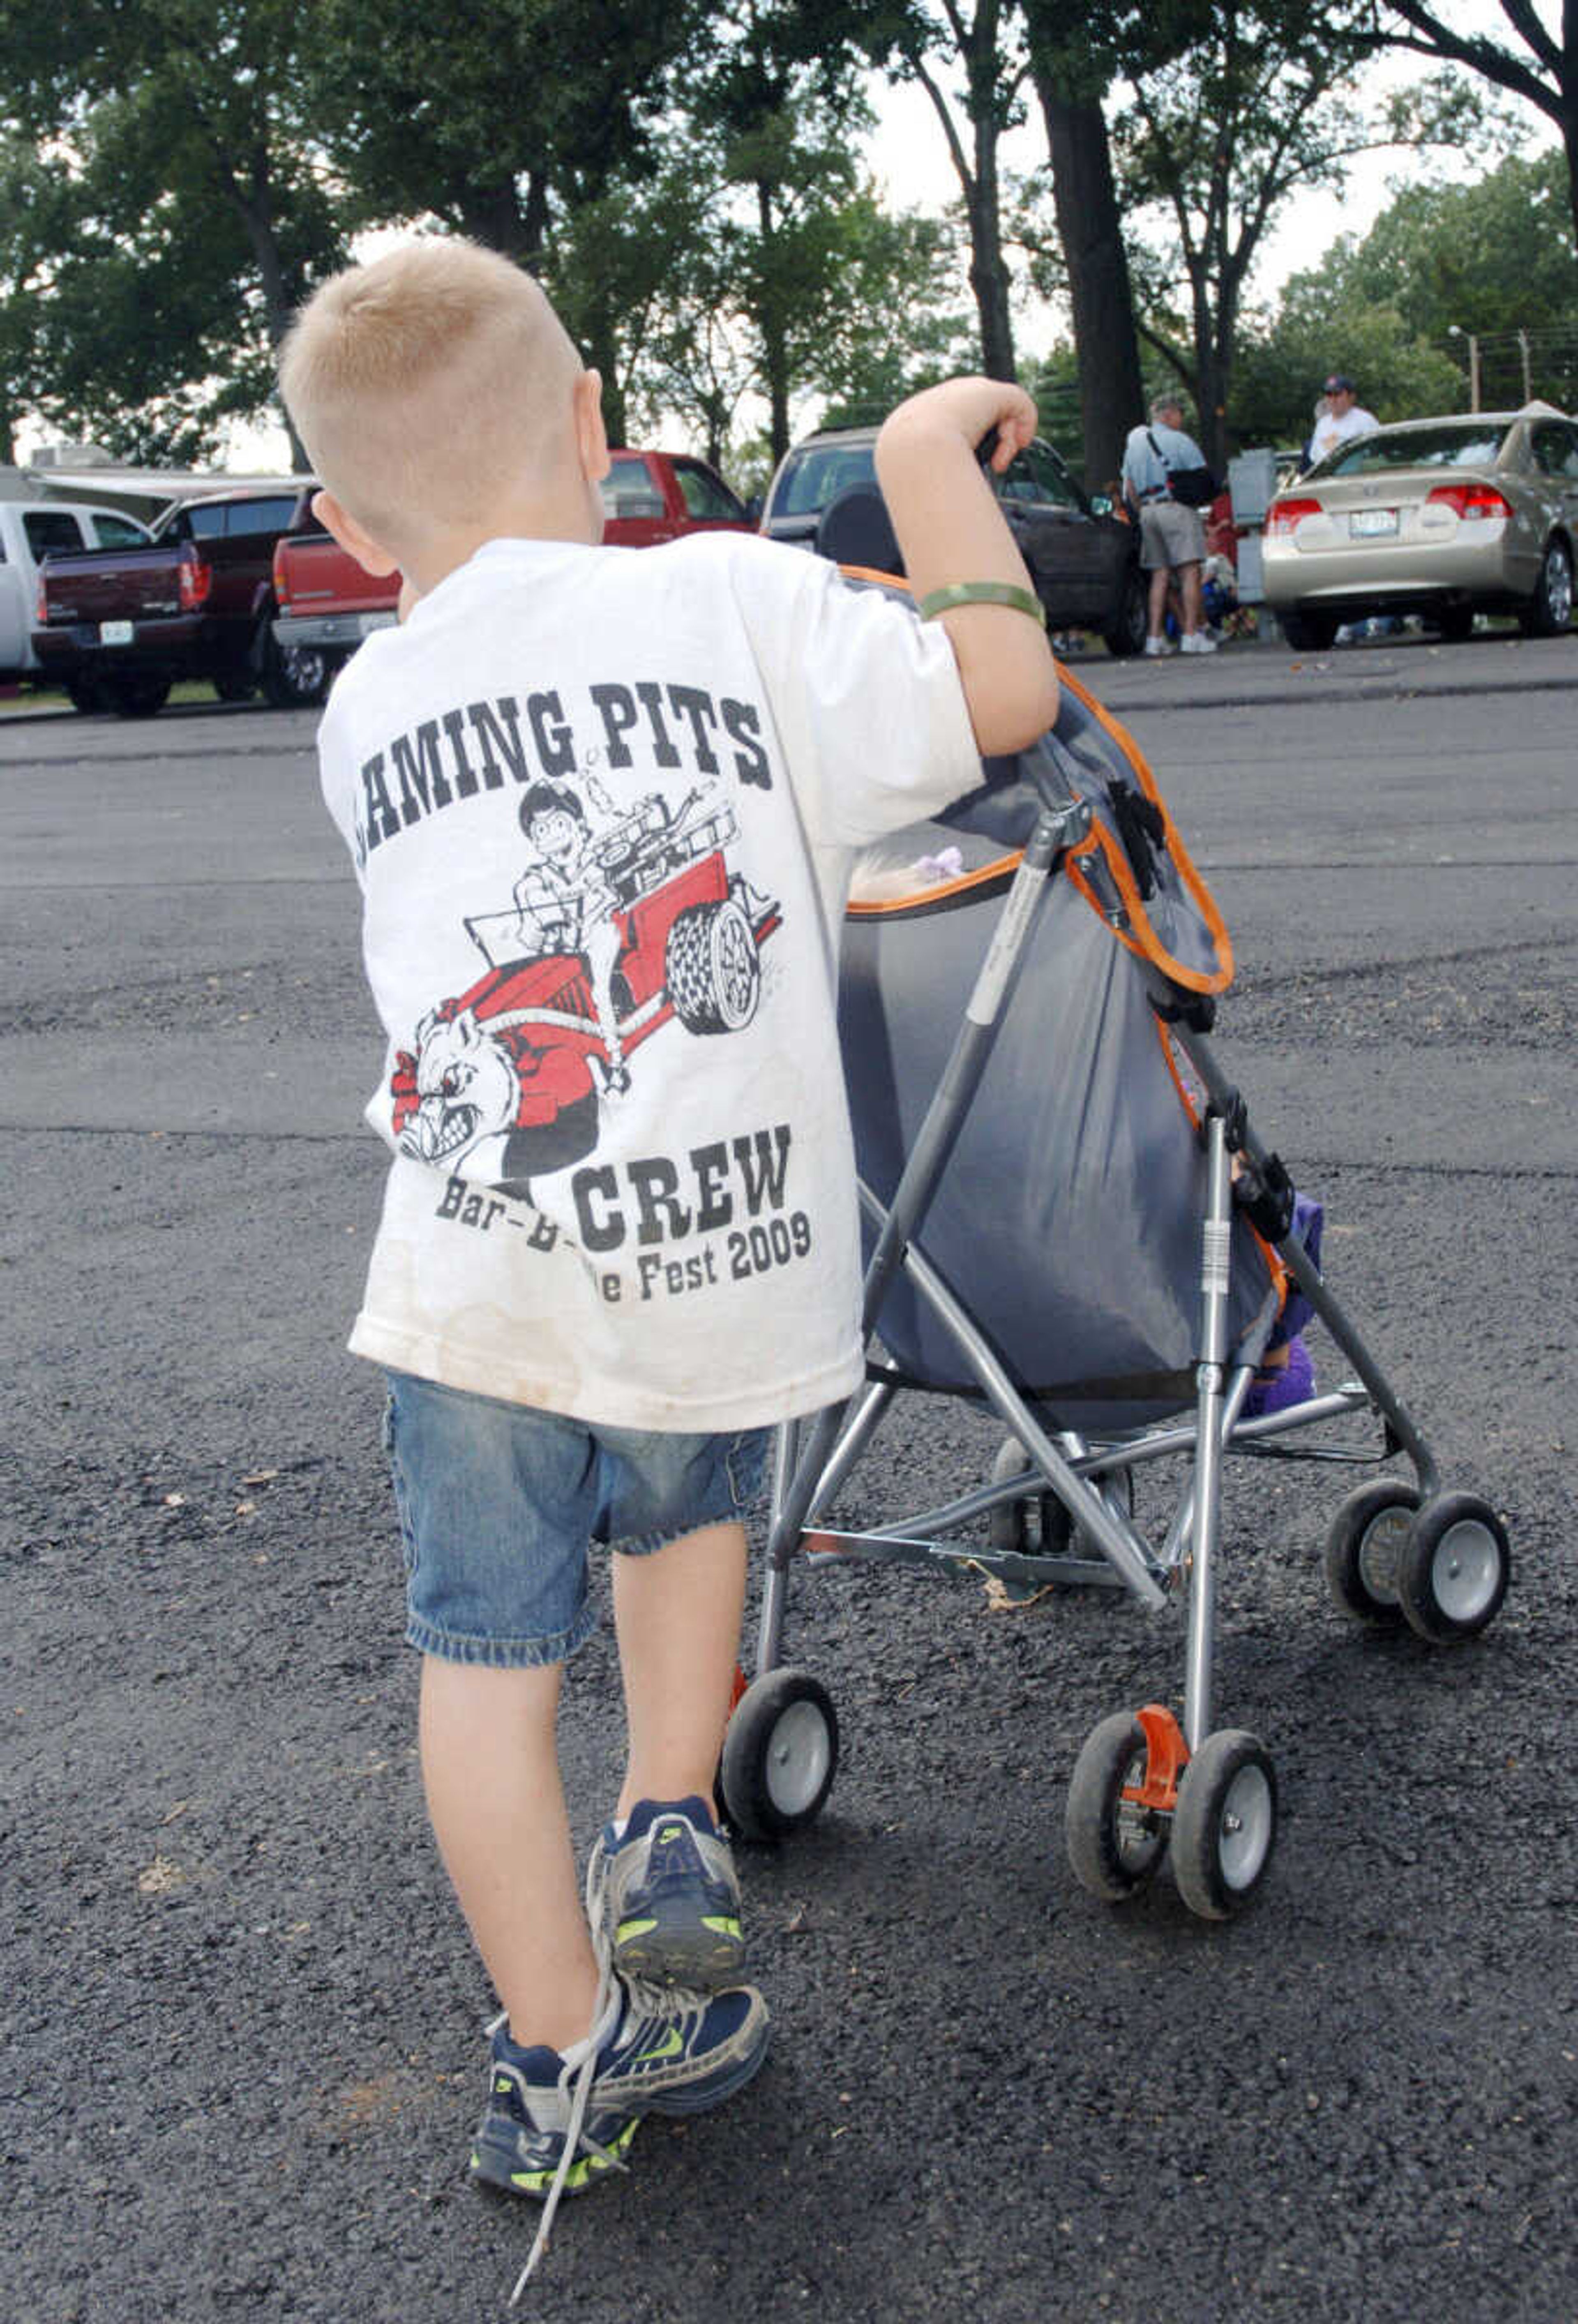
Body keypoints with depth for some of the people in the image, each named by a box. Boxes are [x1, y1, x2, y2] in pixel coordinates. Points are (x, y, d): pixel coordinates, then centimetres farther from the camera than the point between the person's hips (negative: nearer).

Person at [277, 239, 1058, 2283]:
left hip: (469, 1275, 1)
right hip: (723, 1266, -1)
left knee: (486, 1652, 13)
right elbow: (1000, 691, -2)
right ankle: (669, 1836, 20)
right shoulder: (736, 599, -3)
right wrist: (926, 453, 10)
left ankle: (556, 2064, 22)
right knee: (688, 1511, 30)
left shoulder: (362, 711, 9)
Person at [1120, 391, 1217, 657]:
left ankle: (1155, 637, 3)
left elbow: (1129, 489, 17)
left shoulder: (1135, 443, 16)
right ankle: (1192, 634, -14)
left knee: (1160, 575, 8)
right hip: (1177, 507, -7)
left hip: (1148, 511, 7)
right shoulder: (1179, 441, -4)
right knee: (1190, 572, -7)